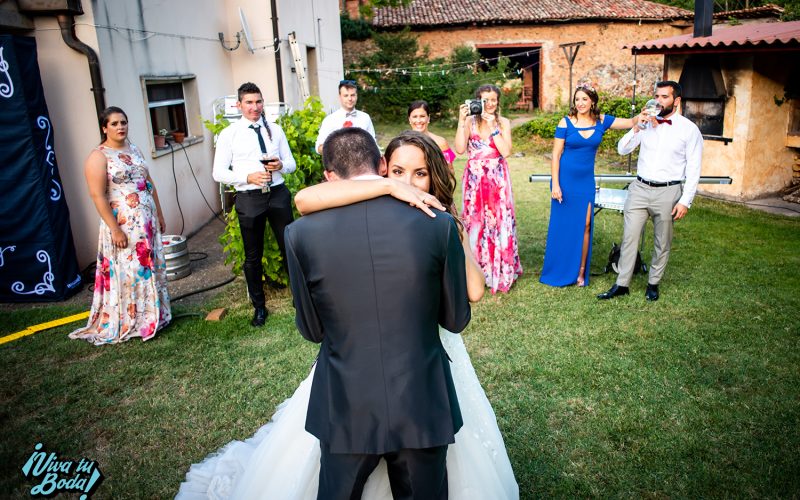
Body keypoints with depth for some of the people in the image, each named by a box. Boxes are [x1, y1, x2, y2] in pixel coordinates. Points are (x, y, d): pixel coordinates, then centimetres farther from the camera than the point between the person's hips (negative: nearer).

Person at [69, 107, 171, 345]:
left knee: (152, 267, 13)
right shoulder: (98, 156, -11)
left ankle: (153, 315, 28)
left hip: (147, 220, 7)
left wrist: (159, 214, 15)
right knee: (129, 272, 0)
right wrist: (115, 229, -19)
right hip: (123, 224, -7)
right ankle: (129, 324, 14)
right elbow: (98, 195, -15)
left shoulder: (133, 149, 11)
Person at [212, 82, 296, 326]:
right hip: (248, 198, -1)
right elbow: (218, 173, -3)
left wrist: (281, 165, -12)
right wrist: (248, 177, -18)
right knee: (253, 256, 11)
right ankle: (259, 306, 28)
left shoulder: (275, 129, 7)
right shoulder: (228, 134, -1)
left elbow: (291, 163, 12)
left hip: (278, 194, 2)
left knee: (290, 247, 9)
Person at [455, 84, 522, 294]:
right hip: (475, 179, 0)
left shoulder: (504, 123, 4)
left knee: (499, 220, -1)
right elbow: (460, 149, -11)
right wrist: (461, 121, -16)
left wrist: (493, 127, -13)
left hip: (498, 179, 0)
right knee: (475, 220, 2)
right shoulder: (470, 121, 2)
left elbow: (506, 151, -10)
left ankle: (500, 272, 12)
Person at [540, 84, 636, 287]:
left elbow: (631, 122, 1)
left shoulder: (601, 121, 3)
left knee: (585, 225, 2)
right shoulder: (566, 123, -6)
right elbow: (555, 156, -7)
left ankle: (581, 272, 13)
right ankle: (558, 272, 19)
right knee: (562, 225, 4)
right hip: (565, 179, -3)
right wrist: (555, 184, -12)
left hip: (586, 181, 3)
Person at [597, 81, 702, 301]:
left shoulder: (689, 129, -2)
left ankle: (653, 283, 26)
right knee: (629, 237, 3)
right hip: (640, 188, 2)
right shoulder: (647, 123, 6)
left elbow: (693, 169, -3)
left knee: (662, 242, 10)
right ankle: (622, 285, 12)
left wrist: (685, 201, -9)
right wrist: (637, 128, -11)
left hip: (668, 192, -2)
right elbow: (622, 149, 4)